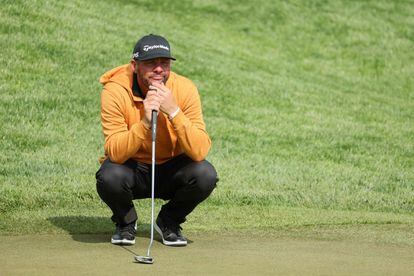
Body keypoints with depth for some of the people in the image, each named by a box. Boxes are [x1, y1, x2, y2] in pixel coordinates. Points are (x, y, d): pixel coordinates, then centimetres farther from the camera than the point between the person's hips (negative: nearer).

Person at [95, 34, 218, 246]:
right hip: (131, 170, -1)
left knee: (205, 174, -27)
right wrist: (145, 122, -40)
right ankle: (126, 222, 3)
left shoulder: (185, 89, -16)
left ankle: (168, 222, 4)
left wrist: (173, 112, -35)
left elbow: (200, 152, -25)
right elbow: (115, 153, -27)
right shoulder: (115, 91, -20)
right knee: (109, 177, -34)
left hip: (171, 170, 1)